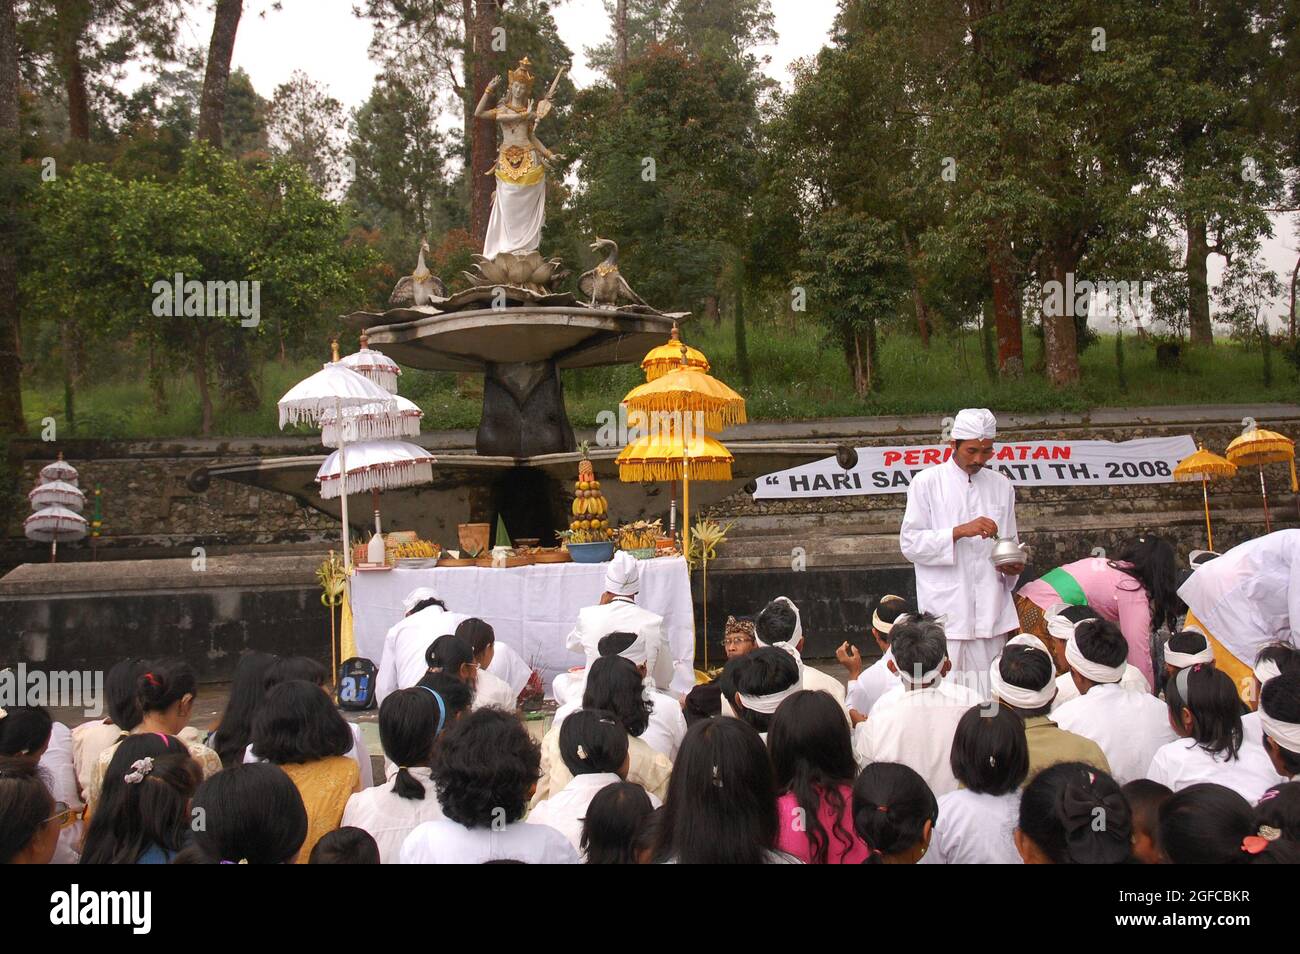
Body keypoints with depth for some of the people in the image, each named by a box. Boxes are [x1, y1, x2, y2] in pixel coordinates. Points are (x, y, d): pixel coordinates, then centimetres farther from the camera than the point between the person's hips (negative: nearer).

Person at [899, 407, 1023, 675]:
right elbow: (910, 543, -5)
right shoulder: (927, 482, 1)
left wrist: (1013, 566, -1)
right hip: (945, 611, -4)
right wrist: (960, 531, -17)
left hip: (991, 611, 4)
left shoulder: (1001, 486, 14)